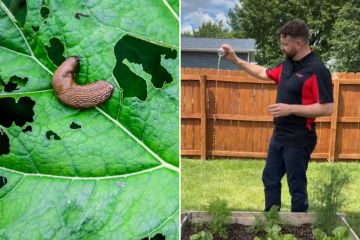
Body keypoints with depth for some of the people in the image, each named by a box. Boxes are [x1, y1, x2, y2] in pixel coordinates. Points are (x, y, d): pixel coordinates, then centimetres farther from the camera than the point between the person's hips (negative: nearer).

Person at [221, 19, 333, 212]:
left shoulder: (317, 70, -19)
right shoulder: (287, 64, 7)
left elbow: (326, 108, -23)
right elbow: (264, 73, 23)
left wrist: (290, 109, -25)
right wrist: (236, 60, 18)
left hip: (299, 140, -9)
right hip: (278, 136, 9)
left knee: (296, 186, 5)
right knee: (270, 180, 18)